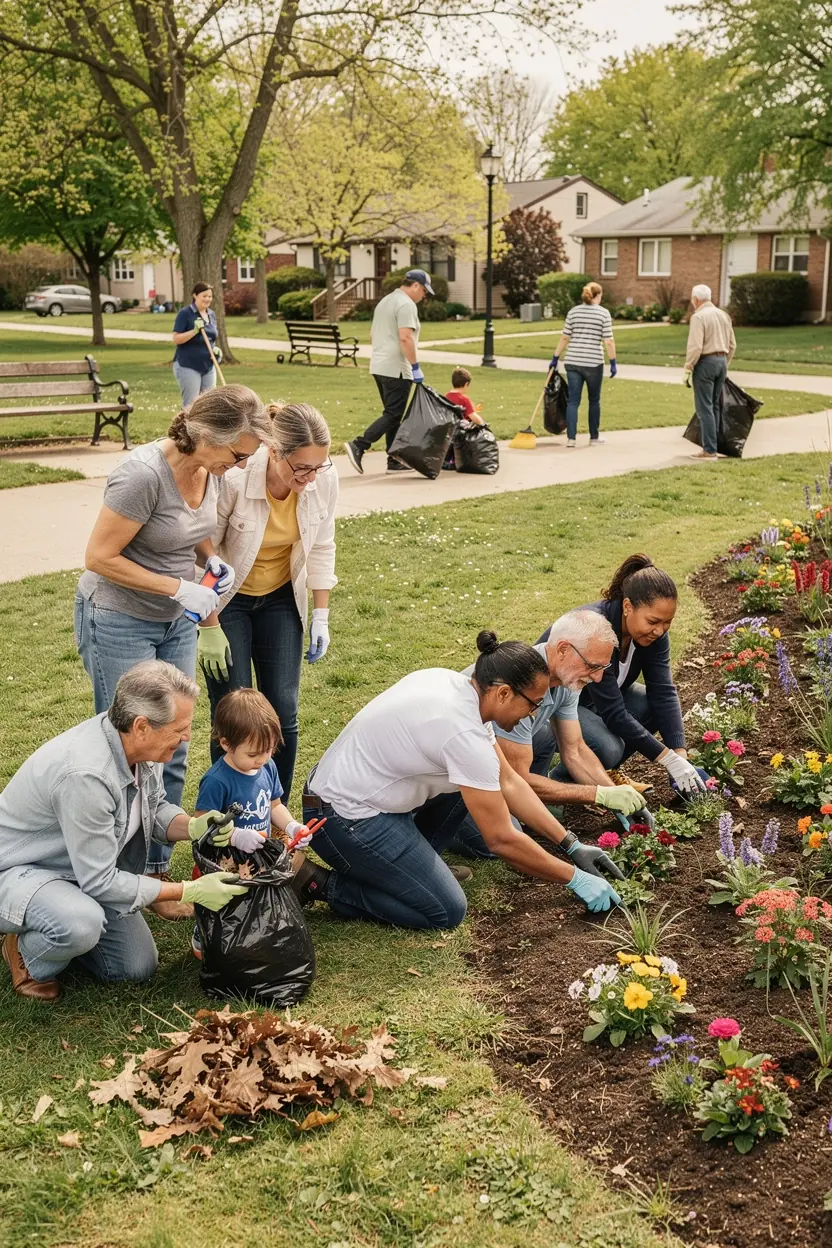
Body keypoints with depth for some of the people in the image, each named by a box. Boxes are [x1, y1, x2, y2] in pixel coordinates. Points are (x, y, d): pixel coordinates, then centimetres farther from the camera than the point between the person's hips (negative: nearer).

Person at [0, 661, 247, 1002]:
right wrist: (190, 891, -26)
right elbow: (100, 881, -30)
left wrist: (192, 827, -16)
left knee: (139, 967, 2)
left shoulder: (138, 744, -14)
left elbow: (156, 806, 6)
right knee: (82, 925, -38)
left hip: (87, 867, 8)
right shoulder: (85, 773, -38)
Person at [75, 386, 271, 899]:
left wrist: (213, 559, -5)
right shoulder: (144, 473, -28)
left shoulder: (210, 468, -5)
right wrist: (179, 588, -22)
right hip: (118, 621, -7)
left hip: (175, 623, 7)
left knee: (172, 750, 9)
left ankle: (156, 868, 21)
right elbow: (100, 557, -23)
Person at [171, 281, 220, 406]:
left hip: (208, 367, 7)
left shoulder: (211, 315, 11)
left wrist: (215, 349, 1)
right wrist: (195, 330, -25)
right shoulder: (185, 313, -9)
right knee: (191, 405, -7)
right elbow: (176, 338, -14)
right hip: (188, 366, -7)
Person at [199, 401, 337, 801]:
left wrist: (320, 617, -2)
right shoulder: (233, 480, -31)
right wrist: (210, 629, -14)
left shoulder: (324, 480, -18)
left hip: (281, 599, 4)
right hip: (225, 600, -3)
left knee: (284, 711, 0)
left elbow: (321, 548, -2)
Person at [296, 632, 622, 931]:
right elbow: (501, 840, -21)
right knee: (447, 911, -7)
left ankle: (409, 863, 14)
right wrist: (575, 879, -10)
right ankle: (324, 884, -1)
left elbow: (509, 782, 9)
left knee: (479, 777, 11)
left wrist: (572, 845, 9)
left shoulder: (456, 684, 0)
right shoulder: (464, 733, -28)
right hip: (343, 819, -10)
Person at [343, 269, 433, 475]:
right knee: (392, 416, -8)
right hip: (396, 369, -10)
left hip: (378, 366, 10)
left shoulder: (385, 301, 19)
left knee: (393, 414, 13)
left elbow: (372, 335, 24)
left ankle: (394, 461, 14)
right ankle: (358, 446, -16)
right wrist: (415, 366, -19)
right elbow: (405, 337, -22)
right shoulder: (406, 304, -12)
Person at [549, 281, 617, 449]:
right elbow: (608, 341, -8)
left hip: (573, 362, 3)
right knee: (594, 401, 12)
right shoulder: (603, 313, -4)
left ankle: (571, 438, -3)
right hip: (594, 363, -2)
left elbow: (564, 338, 6)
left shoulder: (573, 311, 6)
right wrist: (613, 362, -2)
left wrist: (555, 358, 13)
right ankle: (594, 437, 19)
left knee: (573, 401, 3)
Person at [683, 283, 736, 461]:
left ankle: (710, 450, -7)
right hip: (721, 361, 8)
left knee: (705, 408, -5)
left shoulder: (698, 316, -11)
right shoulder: (723, 315, 12)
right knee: (714, 406, 14)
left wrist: (687, 369, -11)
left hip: (705, 363, -7)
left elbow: (695, 347, -18)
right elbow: (732, 344, 14)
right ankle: (711, 445, 17)